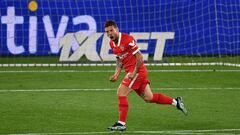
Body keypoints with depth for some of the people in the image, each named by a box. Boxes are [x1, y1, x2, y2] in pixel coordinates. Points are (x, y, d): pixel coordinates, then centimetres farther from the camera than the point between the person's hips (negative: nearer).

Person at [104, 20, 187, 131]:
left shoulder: (127, 39, -18)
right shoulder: (112, 43, 8)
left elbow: (139, 57, -17)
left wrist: (134, 73, -22)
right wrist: (116, 74, 6)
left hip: (138, 71, -9)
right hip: (131, 72, 9)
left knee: (121, 93, -14)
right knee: (148, 98, 12)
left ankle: (121, 123, -10)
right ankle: (176, 102, 25)